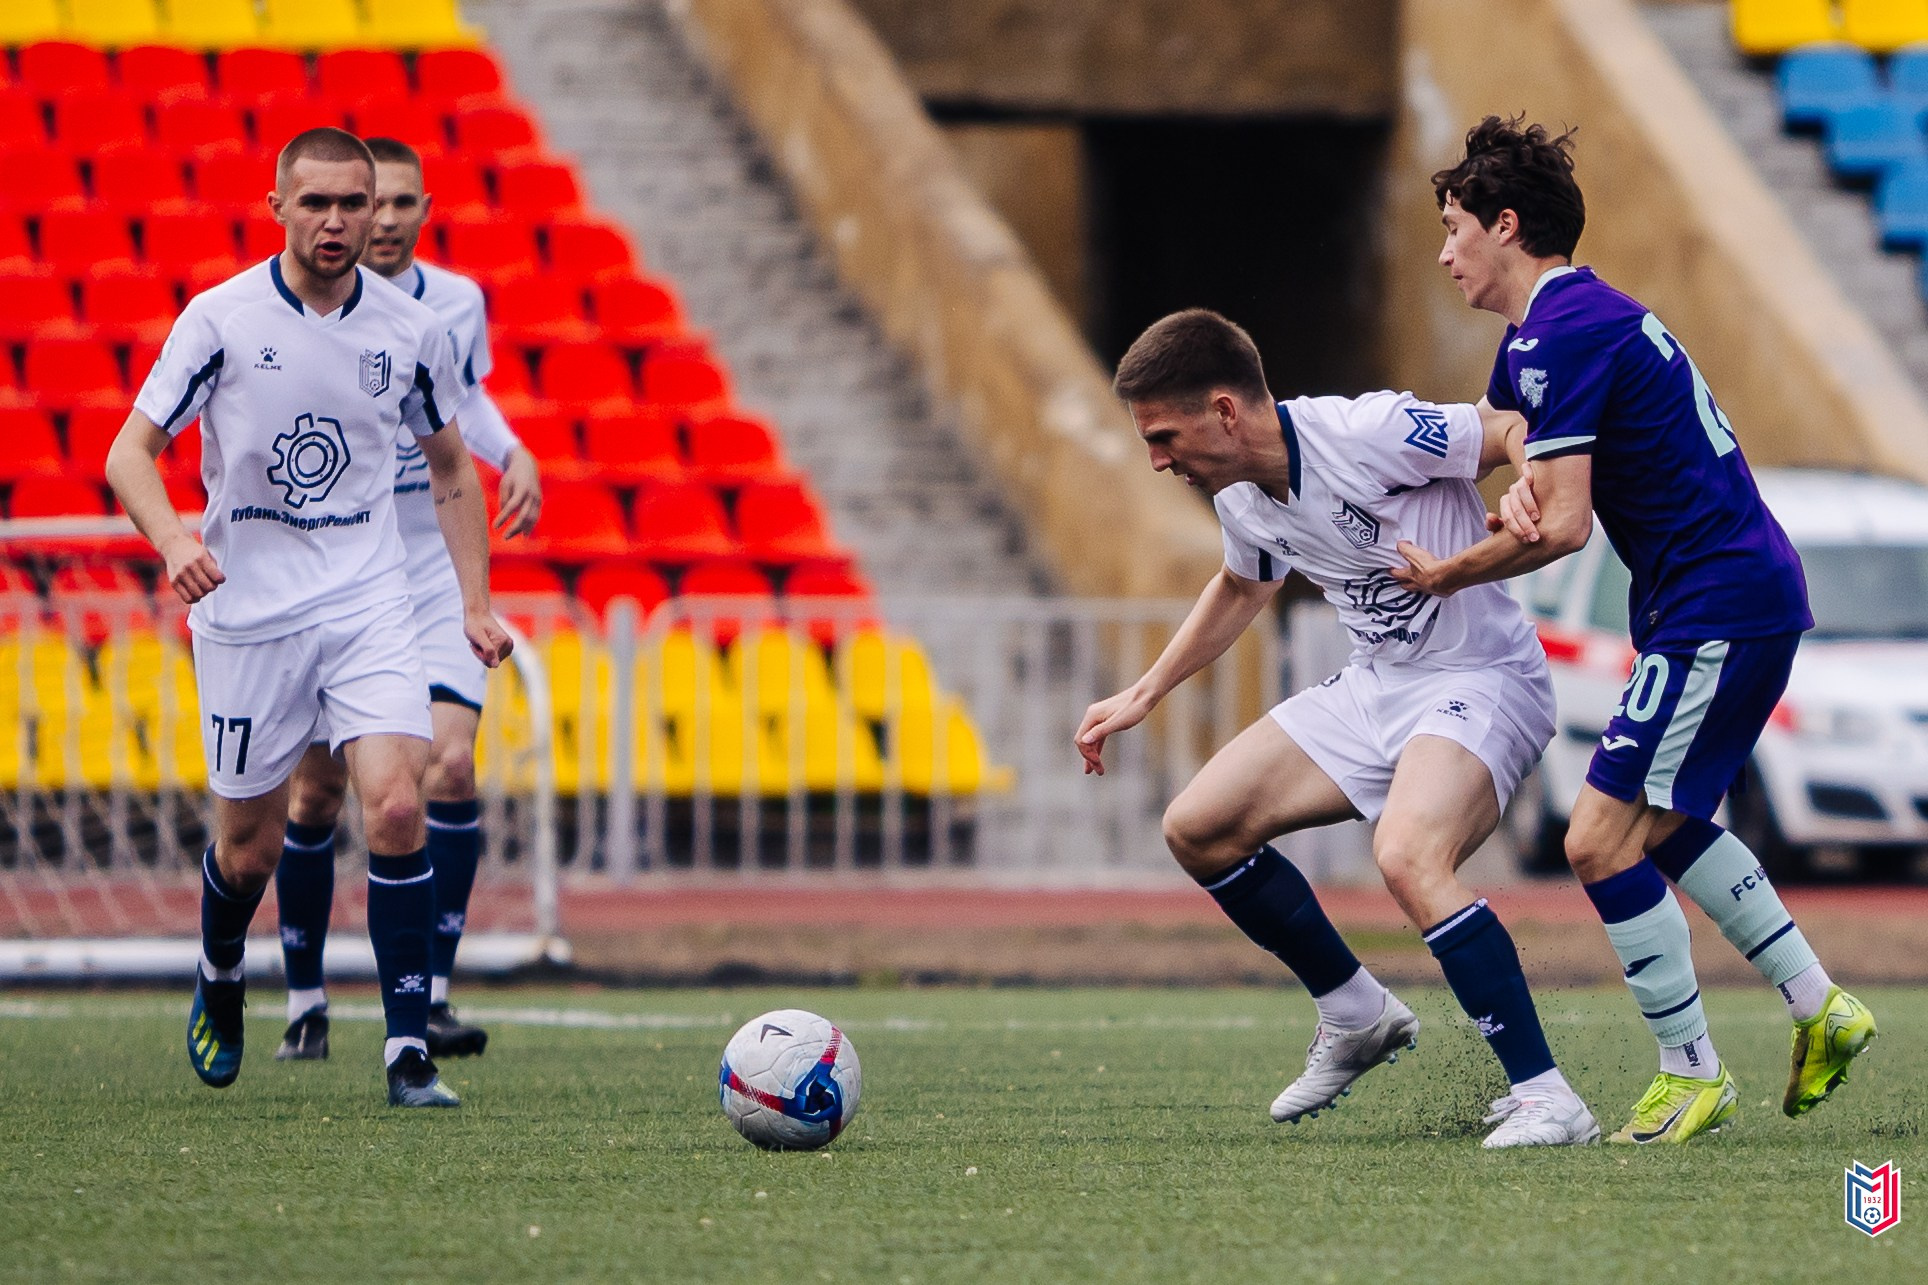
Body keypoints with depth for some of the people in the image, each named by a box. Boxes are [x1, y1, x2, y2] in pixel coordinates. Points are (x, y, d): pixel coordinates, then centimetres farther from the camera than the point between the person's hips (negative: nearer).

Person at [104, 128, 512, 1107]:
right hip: (246, 613, -1)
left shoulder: (411, 331, 2)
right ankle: (219, 980, 40)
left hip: (368, 608, 1)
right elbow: (130, 451, -5)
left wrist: (476, 603, 8)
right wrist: (171, 539, -24)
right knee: (250, 848, 6)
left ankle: (409, 1051, -14)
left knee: (397, 807, -18)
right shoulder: (221, 319, -6)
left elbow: (450, 471, 16)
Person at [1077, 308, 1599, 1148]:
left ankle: (1546, 1100, -28)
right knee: (1198, 828, 5)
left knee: (1406, 856, -34)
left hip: (1480, 678, -9)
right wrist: (1144, 694, 25)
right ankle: (1357, 1017, 22)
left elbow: (1521, 432, -19)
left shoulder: (1367, 435, -23)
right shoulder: (1240, 499, 3)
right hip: (1376, 685, 9)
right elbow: (1242, 588, 26)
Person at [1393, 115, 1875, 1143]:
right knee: (1665, 825, 22)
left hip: (1719, 610, -11)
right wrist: (1520, 485, -4)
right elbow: (1497, 443, 21)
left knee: (1601, 839, -9)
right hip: (1750, 590, 11)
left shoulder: (1562, 333, -17)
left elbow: (1561, 527, -20)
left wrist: (1443, 576, -5)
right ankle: (1819, 1009, 24)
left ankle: (1690, 1073, -2)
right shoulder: (1562, 322, 16)